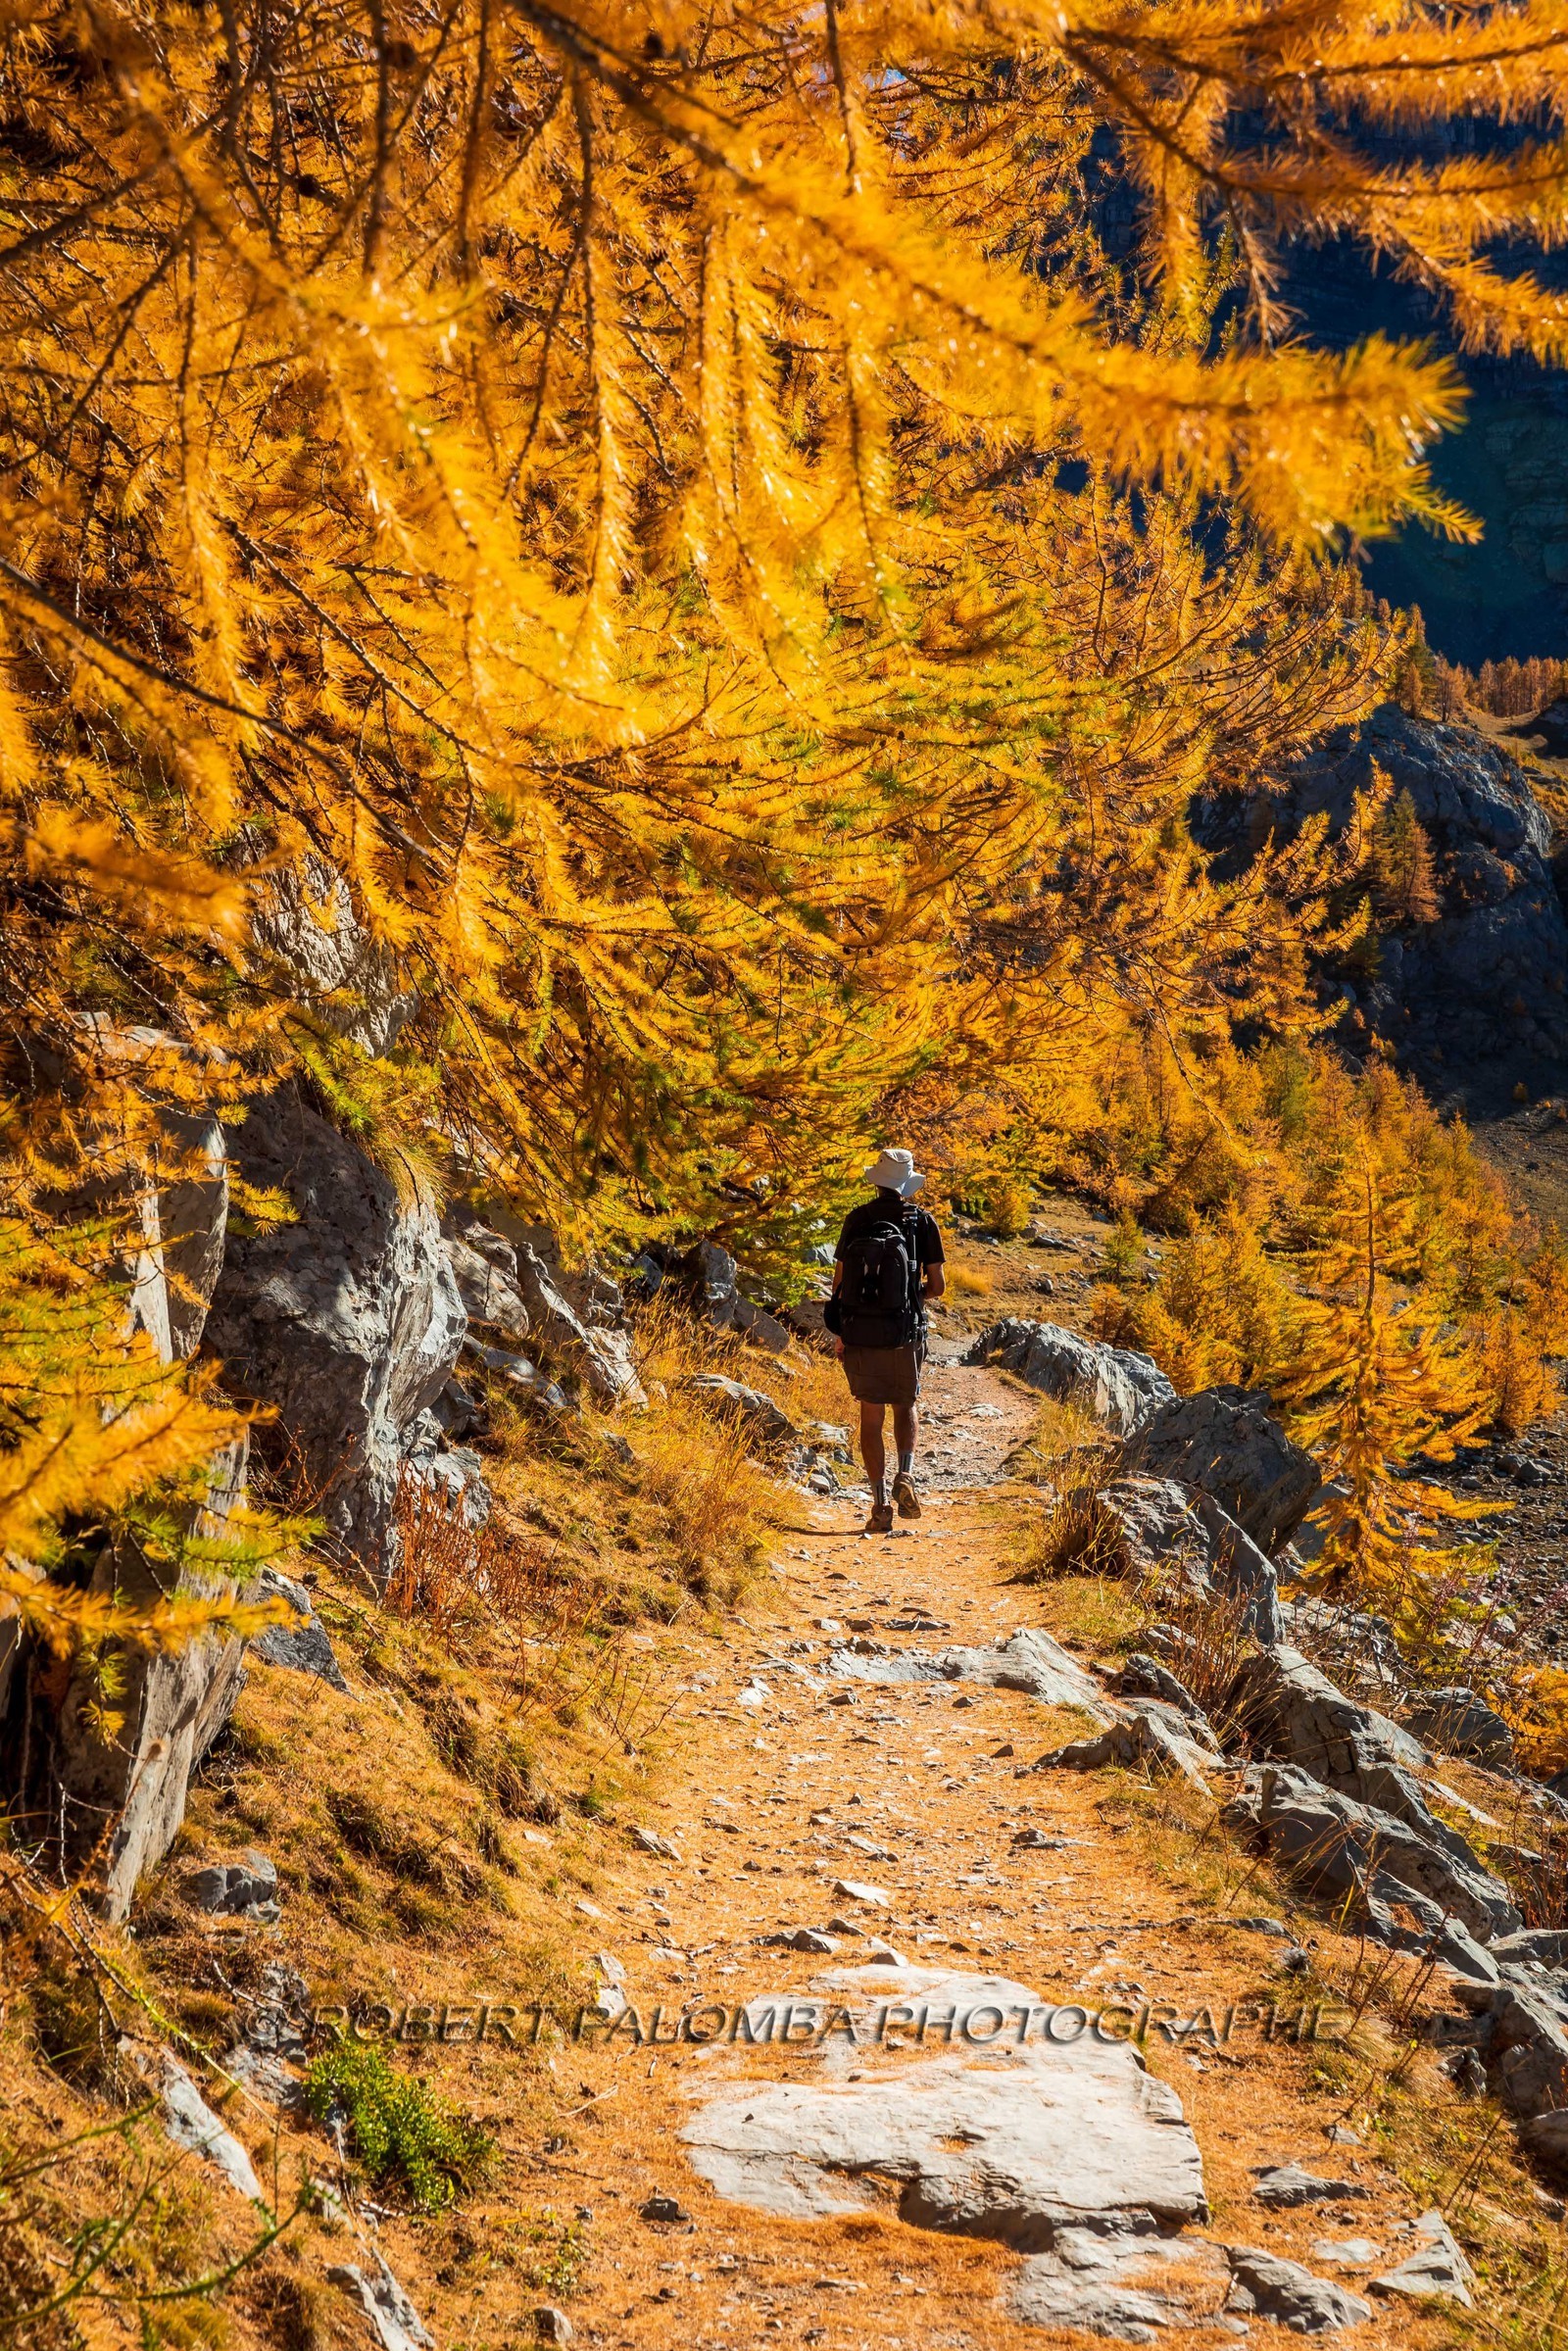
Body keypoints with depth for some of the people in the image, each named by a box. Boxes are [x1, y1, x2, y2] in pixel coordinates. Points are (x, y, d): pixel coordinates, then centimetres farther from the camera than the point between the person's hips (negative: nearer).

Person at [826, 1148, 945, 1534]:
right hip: (903, 1333, 0)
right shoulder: (922, 1222, -2)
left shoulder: (856, 1220, 0)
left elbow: (839, 1281, 0)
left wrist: (839, 1334, 8)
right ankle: (905, 1475, -2)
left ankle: (880, 1502, 3)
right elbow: (938, 1285, -1)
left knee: (871, 1417, 9)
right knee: (907, 1406, 21)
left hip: (858, 1333, 0)